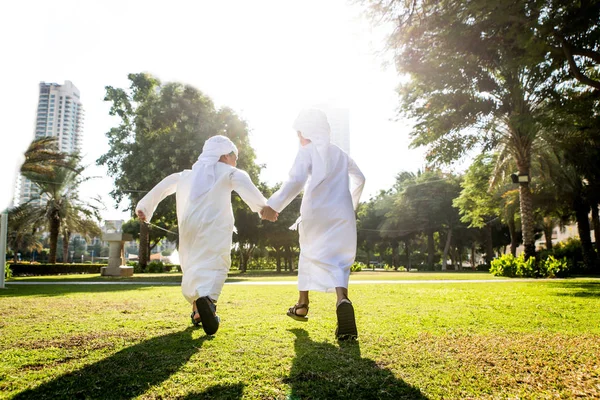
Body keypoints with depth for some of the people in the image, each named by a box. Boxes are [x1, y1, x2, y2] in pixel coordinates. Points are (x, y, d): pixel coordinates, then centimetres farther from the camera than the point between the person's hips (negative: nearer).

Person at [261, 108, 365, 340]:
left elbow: (296, 181, -17)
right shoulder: (340, 153, 17)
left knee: (310, 254, 18)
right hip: (342, 214, 3)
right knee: (338, 261, 2)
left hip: (316, 213, -3)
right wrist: (352, 203, 40)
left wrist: (274, 204, -21)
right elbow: (359, 178, 26)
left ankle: (302, 306, 29)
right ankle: (342, 301, -30)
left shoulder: (307, 151, 0)